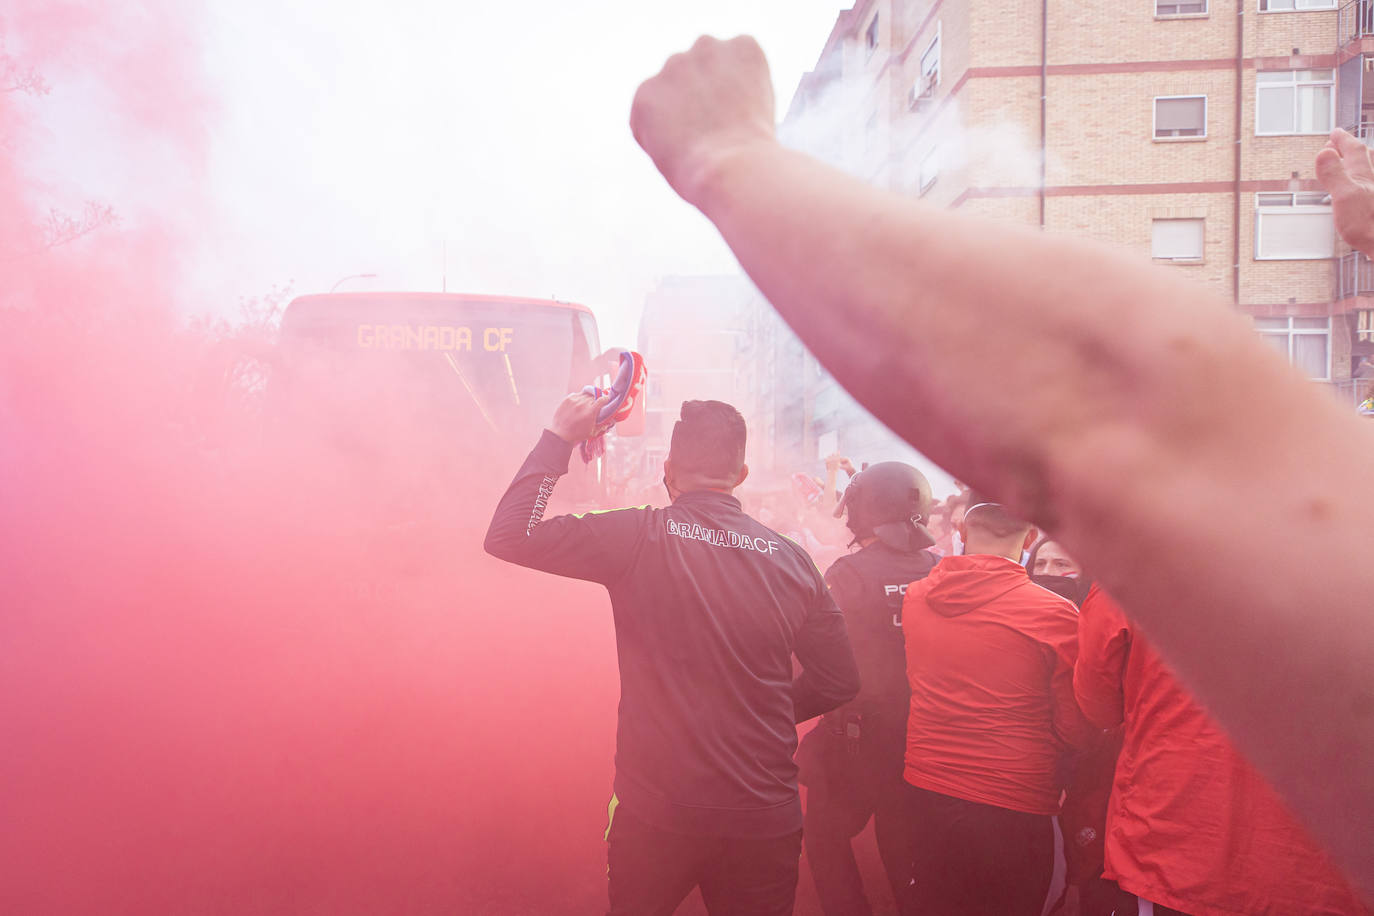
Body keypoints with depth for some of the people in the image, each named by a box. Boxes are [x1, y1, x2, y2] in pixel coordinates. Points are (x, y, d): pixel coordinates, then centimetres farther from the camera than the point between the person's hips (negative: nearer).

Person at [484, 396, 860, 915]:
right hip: (765, 818, 2)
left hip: (658, 813, -1)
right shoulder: (789, 557, -3)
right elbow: (839, 681, 5)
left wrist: (558, 437, -4)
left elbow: (509, 535, -11)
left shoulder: (640, 537, -13)